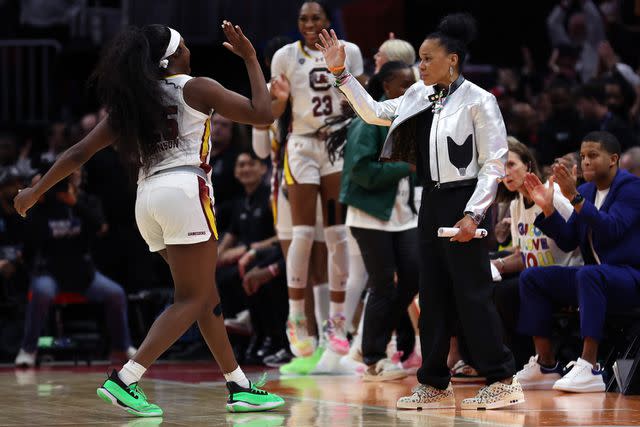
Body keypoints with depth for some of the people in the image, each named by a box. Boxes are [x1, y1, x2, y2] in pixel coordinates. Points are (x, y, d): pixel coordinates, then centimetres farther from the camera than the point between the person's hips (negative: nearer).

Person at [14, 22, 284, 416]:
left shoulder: (132, 101, 17)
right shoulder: (197, 88, 3)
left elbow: (81, 151, 16)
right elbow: (262, 114, 2)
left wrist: (36, 191, 25)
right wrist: (250, 58, 12)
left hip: (148, 197, 7)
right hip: (185, 190, -7)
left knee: (206, 295, 15)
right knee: (192, 300, -7)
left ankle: (240, 388, 16)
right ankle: (124, 380, -19)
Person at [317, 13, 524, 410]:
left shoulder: (478, 101, -11)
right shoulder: (420, 96, 9)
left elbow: (494, 163, -12)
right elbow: (375, 112, 18)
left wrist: (473, 214, -17)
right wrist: (341, 73, 10)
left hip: (464, 203, -8)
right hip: (433, 201, 8)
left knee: (472, 294, -7)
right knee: (433, 294, 9)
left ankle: (502, 381, -1)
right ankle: (435, 385, 15)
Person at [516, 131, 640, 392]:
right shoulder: (586, 192, 15)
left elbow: (612, 229, -23)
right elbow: (568, 242, 11)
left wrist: (575, 198, -28)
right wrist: (548, 209, -3)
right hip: (594, 277, 8)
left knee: (588, 274, -39)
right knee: (531, 277, -3)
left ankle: (589, 366, -43)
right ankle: (546, 366, -7)